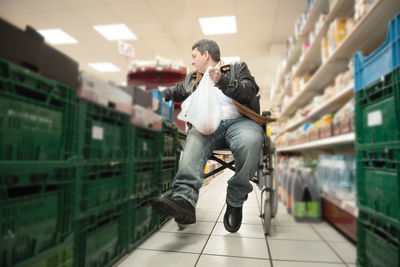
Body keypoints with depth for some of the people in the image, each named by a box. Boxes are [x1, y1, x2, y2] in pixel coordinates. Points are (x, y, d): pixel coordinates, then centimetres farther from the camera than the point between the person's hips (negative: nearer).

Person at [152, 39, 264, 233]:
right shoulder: (192, 80, 30)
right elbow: (173, 92, 43)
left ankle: (235, 202, -22)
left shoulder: (238, 68, 18)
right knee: (194, 139, -34)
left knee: (250, 141, -37)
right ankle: (184, 200, -52)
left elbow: (249, 93, -1)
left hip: (239, 121, -2)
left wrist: (221, 80, -14)